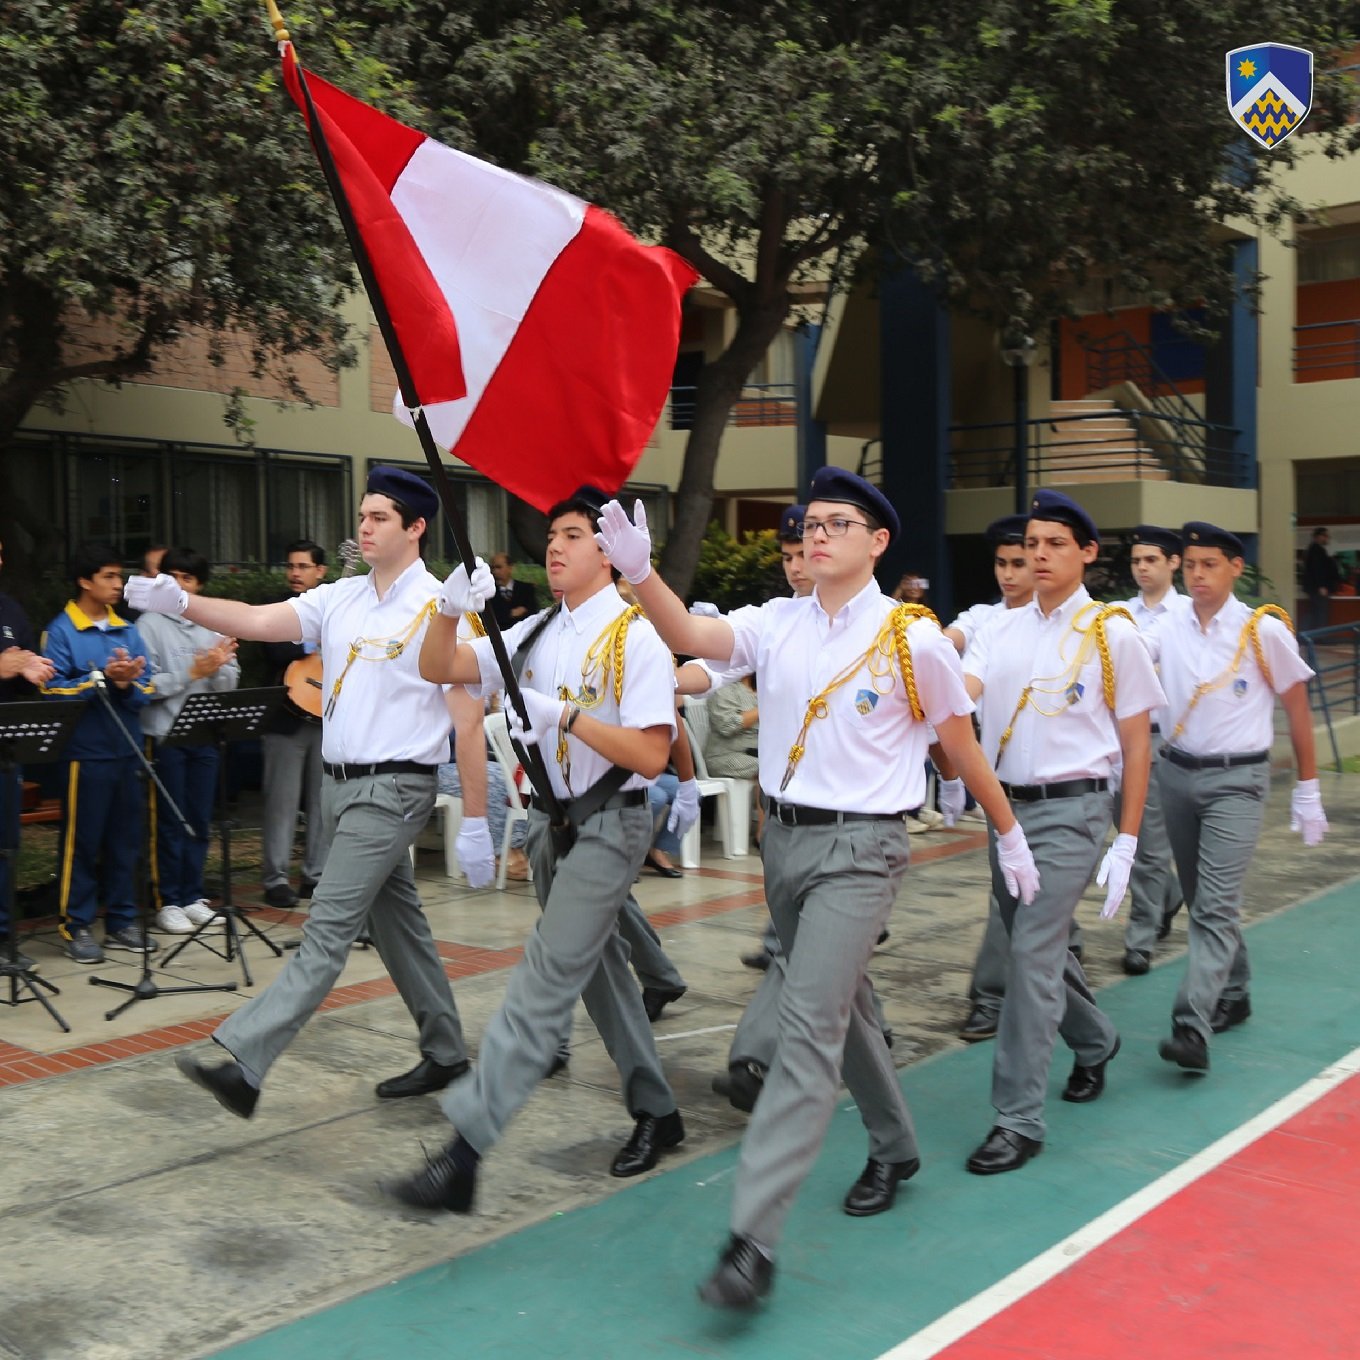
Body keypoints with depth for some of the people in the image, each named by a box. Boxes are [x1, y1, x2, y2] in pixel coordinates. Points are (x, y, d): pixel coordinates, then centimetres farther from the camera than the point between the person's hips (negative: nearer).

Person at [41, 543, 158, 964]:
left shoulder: (129, 631, 11)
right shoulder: (61, 631, -2)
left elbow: (146, 693, 8)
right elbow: (54, 691, -11)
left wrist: (126, 682, -12)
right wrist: (102, 677, -17)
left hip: (127, 749, 5)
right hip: (85, 751, -5)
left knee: (124, 839, 9)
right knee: (82, 840, 1)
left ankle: (122, 921, 19)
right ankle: (77, 925, 11)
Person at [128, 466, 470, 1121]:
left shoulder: (440, 609, -11)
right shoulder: (340, 598, 8)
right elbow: (260, 621, -2)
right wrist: (182, 603, -18)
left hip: (393, 790, -8)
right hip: (339, 783, 8)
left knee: (327, 930, -10)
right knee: (395, 921, 15)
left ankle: (243, 1061, -12)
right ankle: (445, 1054, 28)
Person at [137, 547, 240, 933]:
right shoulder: (150, 625, -2)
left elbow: (231, 681, 8)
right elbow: (147, 684, -11)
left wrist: (218, 668, -13)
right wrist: (192, 674, -16)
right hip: (166, 734, -4)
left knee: (200, 820, 9)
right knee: (170, 821, 1)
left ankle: (192, 897, 19)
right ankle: (168, 902, 9)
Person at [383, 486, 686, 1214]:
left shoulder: (636, 637, -12)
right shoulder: (535, 633, 8)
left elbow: (650, 756, -19)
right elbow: (440, 669, 2)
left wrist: (565, 715, -27)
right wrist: (451, 607, -15)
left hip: (607, 825, -8)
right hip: (549, 820, 8)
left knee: (545, 978, -11)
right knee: (598, 970, 17)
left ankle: (465, 1151, -11)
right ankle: (656, 1112, 33)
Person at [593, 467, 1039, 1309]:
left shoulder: (913, 637, -7)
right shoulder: (777, 624, 3)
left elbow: (963, 745, 3)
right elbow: (692, 637, -14)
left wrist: (1011, 835, 10)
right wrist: (640, 573, -32)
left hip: (860, 847, -5)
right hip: (784, 836, 6)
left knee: (810, 1023, -13)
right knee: (842, 1007, 20)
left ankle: (754, 1238, -13)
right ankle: (895, 1149, 44)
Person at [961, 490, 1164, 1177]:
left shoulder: (1113, 634, -4)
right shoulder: (1002, 629, 7)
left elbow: (1135, 744, -3)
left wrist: (1126, 844, -6)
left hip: (1070, 811, -5)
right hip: (1006, 805, 5)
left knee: (1032, 955, -11)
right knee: (1038, 947, 17)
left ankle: (1020, 1117, -2)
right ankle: (1095, 1041, 45)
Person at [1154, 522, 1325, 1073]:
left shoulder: (1264, 630, -6)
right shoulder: (1167, 630, 1)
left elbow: (1297, 708, 1)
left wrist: (1307, 791, 3)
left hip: (1236, 780, -4)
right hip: (1177, 774, 4)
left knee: (1216, 904, -12)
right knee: (1202, 900, 15)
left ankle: (1192, 1027, -16)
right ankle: (1232, 995, 35)